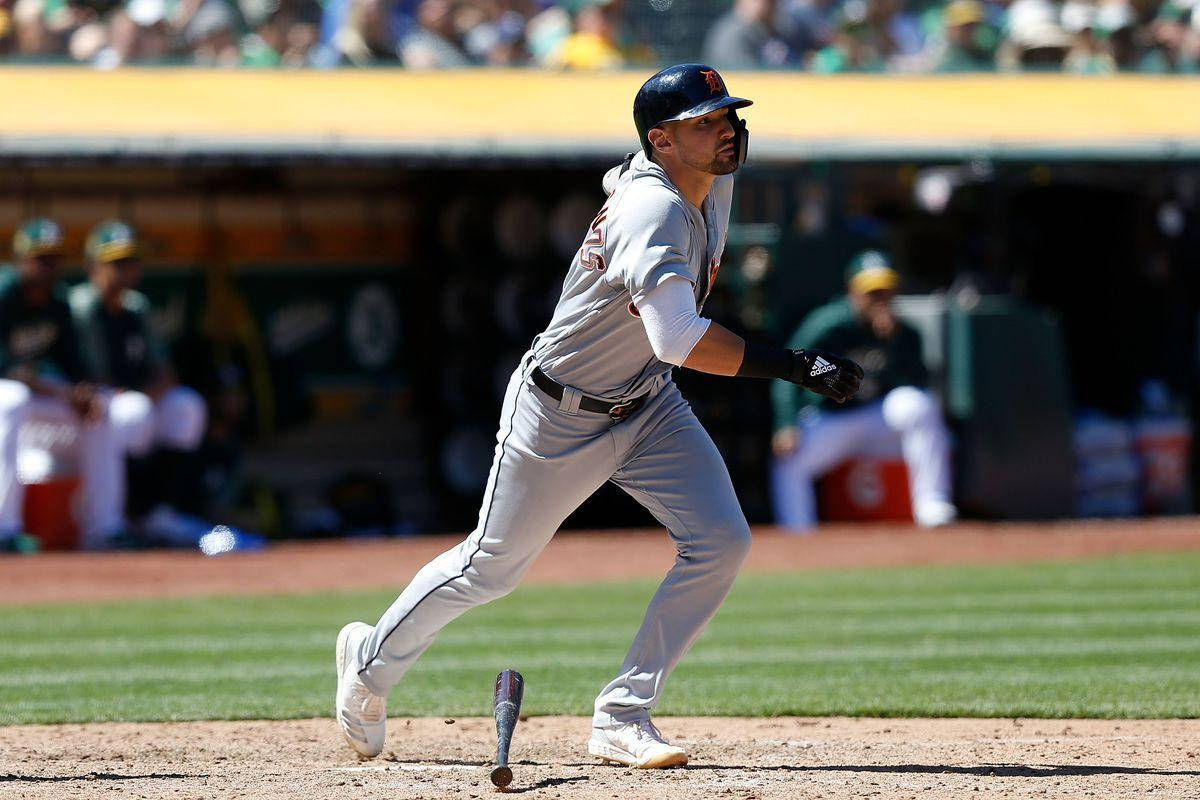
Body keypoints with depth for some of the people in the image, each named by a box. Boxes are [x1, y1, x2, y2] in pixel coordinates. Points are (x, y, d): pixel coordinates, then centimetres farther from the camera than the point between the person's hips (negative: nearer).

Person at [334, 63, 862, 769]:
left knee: (721, 542, -11)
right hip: (559, 417, -8)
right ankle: (372, 658, 36)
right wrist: (793, 366, -48)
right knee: (493, 566, 9)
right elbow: (678, 339, -47)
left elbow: (624, 176, 20)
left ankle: (623, 717, -5)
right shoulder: (653, 214, -33)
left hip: (648, 407, 8)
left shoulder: (712, 184, -5)